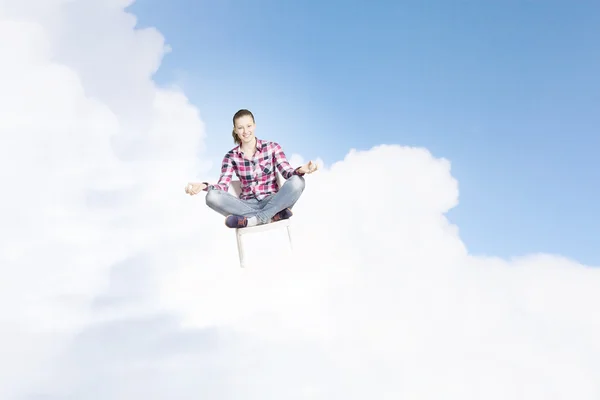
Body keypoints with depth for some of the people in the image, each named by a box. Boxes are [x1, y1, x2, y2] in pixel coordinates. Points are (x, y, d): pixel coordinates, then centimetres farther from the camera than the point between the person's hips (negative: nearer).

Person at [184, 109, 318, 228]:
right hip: (248, 205, 1)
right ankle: (273, 215, -31)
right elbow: (223, 186, -3)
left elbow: (287, 171, -7)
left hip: (272, 202, -1)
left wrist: (300, 170, -31)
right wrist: (204, 186, -24)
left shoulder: (272, 147, 5)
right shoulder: (231, 156, 7)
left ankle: (256, 218, -30)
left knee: (297, 181, -29)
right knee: (212, 197, -27)